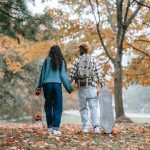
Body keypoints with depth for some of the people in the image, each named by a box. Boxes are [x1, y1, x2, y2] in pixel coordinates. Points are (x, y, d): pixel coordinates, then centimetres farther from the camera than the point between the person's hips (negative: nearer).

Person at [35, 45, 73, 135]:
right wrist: (69, 87, 7)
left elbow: (43, 73, 5)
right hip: (57, 84, -1)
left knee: (48, 106, 12)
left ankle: (50, 127, 14)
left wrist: (39, 86, 12)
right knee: (57, 107, 2)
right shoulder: (61, 62, 3)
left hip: (47, 84, 1)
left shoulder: (47, 60, 4)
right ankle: (56, 128, -6)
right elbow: (63, 75, 1)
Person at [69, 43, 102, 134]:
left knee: (83, 108, 9)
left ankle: (85, 128, 7)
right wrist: (98, 87, 1)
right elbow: (98, 74, -2)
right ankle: (96, 127, -13)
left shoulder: (77, 61, 5)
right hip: (91, 86, 0)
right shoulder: (93, 60, 5)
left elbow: (72, 75, 0)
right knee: (93, 107, -1)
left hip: (81, 87, 1)